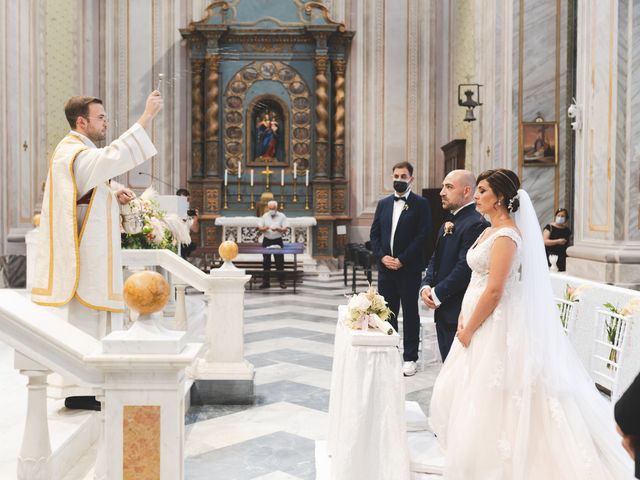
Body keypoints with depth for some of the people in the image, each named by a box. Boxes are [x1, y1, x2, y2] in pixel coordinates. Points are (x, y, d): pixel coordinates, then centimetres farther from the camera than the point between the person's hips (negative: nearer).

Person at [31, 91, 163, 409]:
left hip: (90, 252, 11)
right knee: (81, 315, -5)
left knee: (87, 316, 14)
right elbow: (113, 157, -35)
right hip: (82, 255, -11)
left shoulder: (79, 151, 18)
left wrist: (115, 196, 7)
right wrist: (146, 117, -35)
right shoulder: (73, 152, -15)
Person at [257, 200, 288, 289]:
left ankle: (282, 282, 4)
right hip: (266, 241, 2)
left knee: (279, 261, -2)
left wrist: (278, 229, -23)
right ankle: (266, 282, 12)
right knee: (266, 261, 5)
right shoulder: (265, 216, 7)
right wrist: (264, 228, -17)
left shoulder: (282, 216, 0)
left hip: (277, 241, -2)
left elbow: (285, 229, -5)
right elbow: (259, 227, 4)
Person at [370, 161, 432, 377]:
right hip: (385, 267, 5)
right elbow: (374, 234, 10)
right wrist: (382, 256, -5)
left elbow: (422, 236, -10)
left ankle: (410, 358, 13)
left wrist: (402, 260, -14)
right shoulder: (383, 204, 12)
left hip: (409, 268, -4)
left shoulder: (420, 204, -3)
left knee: (410, 313, 4)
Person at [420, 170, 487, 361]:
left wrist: (437, 294, -13)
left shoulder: (476, 224, -16)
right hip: (443, 310, 9)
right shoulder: (449, 222, 15)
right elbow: (435, 259, 18)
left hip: (459, 311, -9)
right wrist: (426, 286, 2)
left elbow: (465, 268, -21)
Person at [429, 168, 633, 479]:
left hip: (495, 327, -10)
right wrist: (464, 317, 6)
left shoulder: (506, 235, -18)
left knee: (487, 400, 1)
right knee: (457, 392, 18)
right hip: (478, 322, 10)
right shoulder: (490, 231, 11)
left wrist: (469, 330, -15)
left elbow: (494, 290, -23)